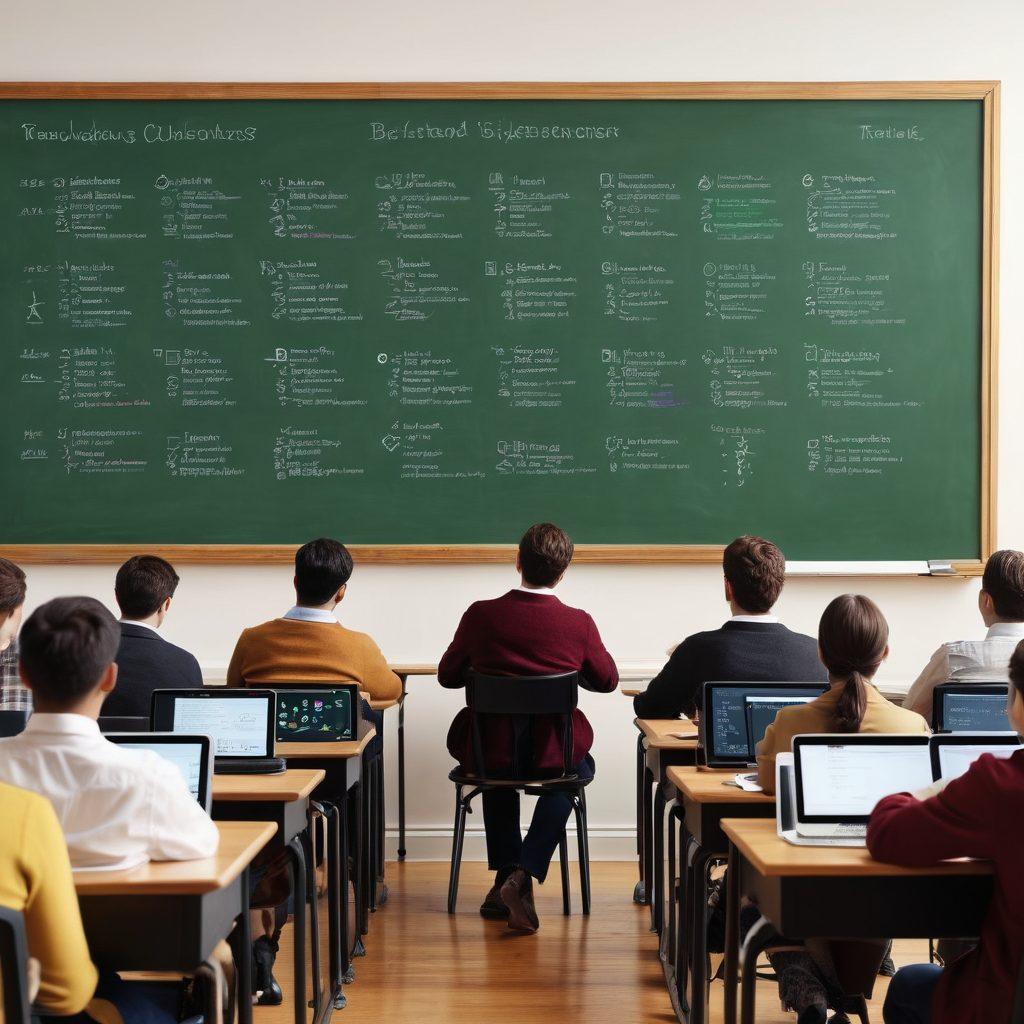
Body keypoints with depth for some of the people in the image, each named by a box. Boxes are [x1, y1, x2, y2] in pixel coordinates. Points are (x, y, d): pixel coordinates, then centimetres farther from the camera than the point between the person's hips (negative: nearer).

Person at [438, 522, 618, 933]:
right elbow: (607, 681, 5)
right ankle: (525, 873, 14)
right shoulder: (579, 623, -12)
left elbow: (447, 676, 3)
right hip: (552, 754, -1)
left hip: (486, 751, 1)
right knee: (581, 766, 34)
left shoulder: (481, 614, -12)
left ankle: (506, 875, 32)